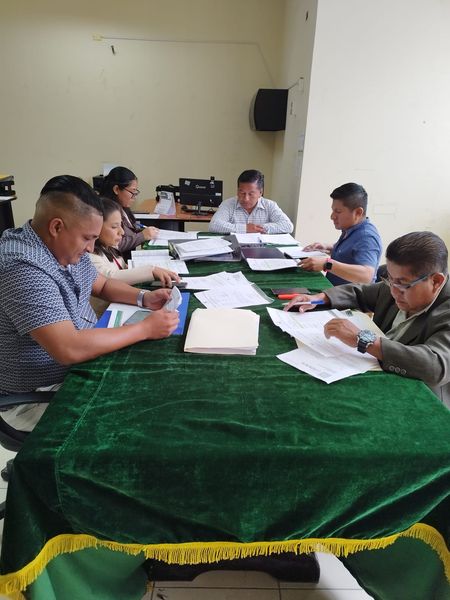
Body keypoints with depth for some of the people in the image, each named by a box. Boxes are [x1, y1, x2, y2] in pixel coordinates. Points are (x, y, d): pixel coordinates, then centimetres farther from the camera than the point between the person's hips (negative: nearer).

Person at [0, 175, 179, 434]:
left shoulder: (65, 247, -1)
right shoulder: (23, 267, -30)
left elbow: (103, 285, 14)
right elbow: (69, 349, -35)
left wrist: (144, 298, -4)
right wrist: (145, 329, -26)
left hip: (83, 361, 8)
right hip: (38, 397, -8)